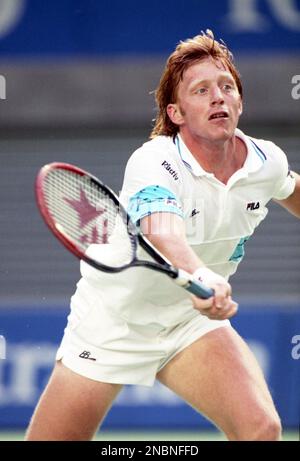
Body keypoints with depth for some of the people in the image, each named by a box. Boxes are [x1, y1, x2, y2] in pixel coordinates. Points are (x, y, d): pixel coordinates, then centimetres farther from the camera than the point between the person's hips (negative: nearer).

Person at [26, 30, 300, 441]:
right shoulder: (154, 163, -30)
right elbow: (164, 235, -51)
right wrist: (202, 278, -72)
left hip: (194, 320, 4)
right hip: (111, 325, -4)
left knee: (262, 429, -21)